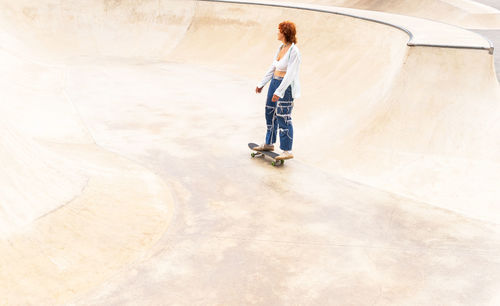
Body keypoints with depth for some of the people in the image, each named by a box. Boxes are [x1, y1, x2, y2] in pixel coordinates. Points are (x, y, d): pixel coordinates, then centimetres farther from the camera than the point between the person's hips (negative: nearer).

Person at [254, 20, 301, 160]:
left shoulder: (294, 51, -18)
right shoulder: (281, 47, 8)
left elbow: (290, 74, -22)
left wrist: (279, 92, -27)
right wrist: (262, 84, 18)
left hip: (286, 86, -9)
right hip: (275, 82, 9)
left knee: (283, 117, -7)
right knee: (270, 113, 17)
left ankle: (287, 151, 1)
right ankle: (269, 144, 32)